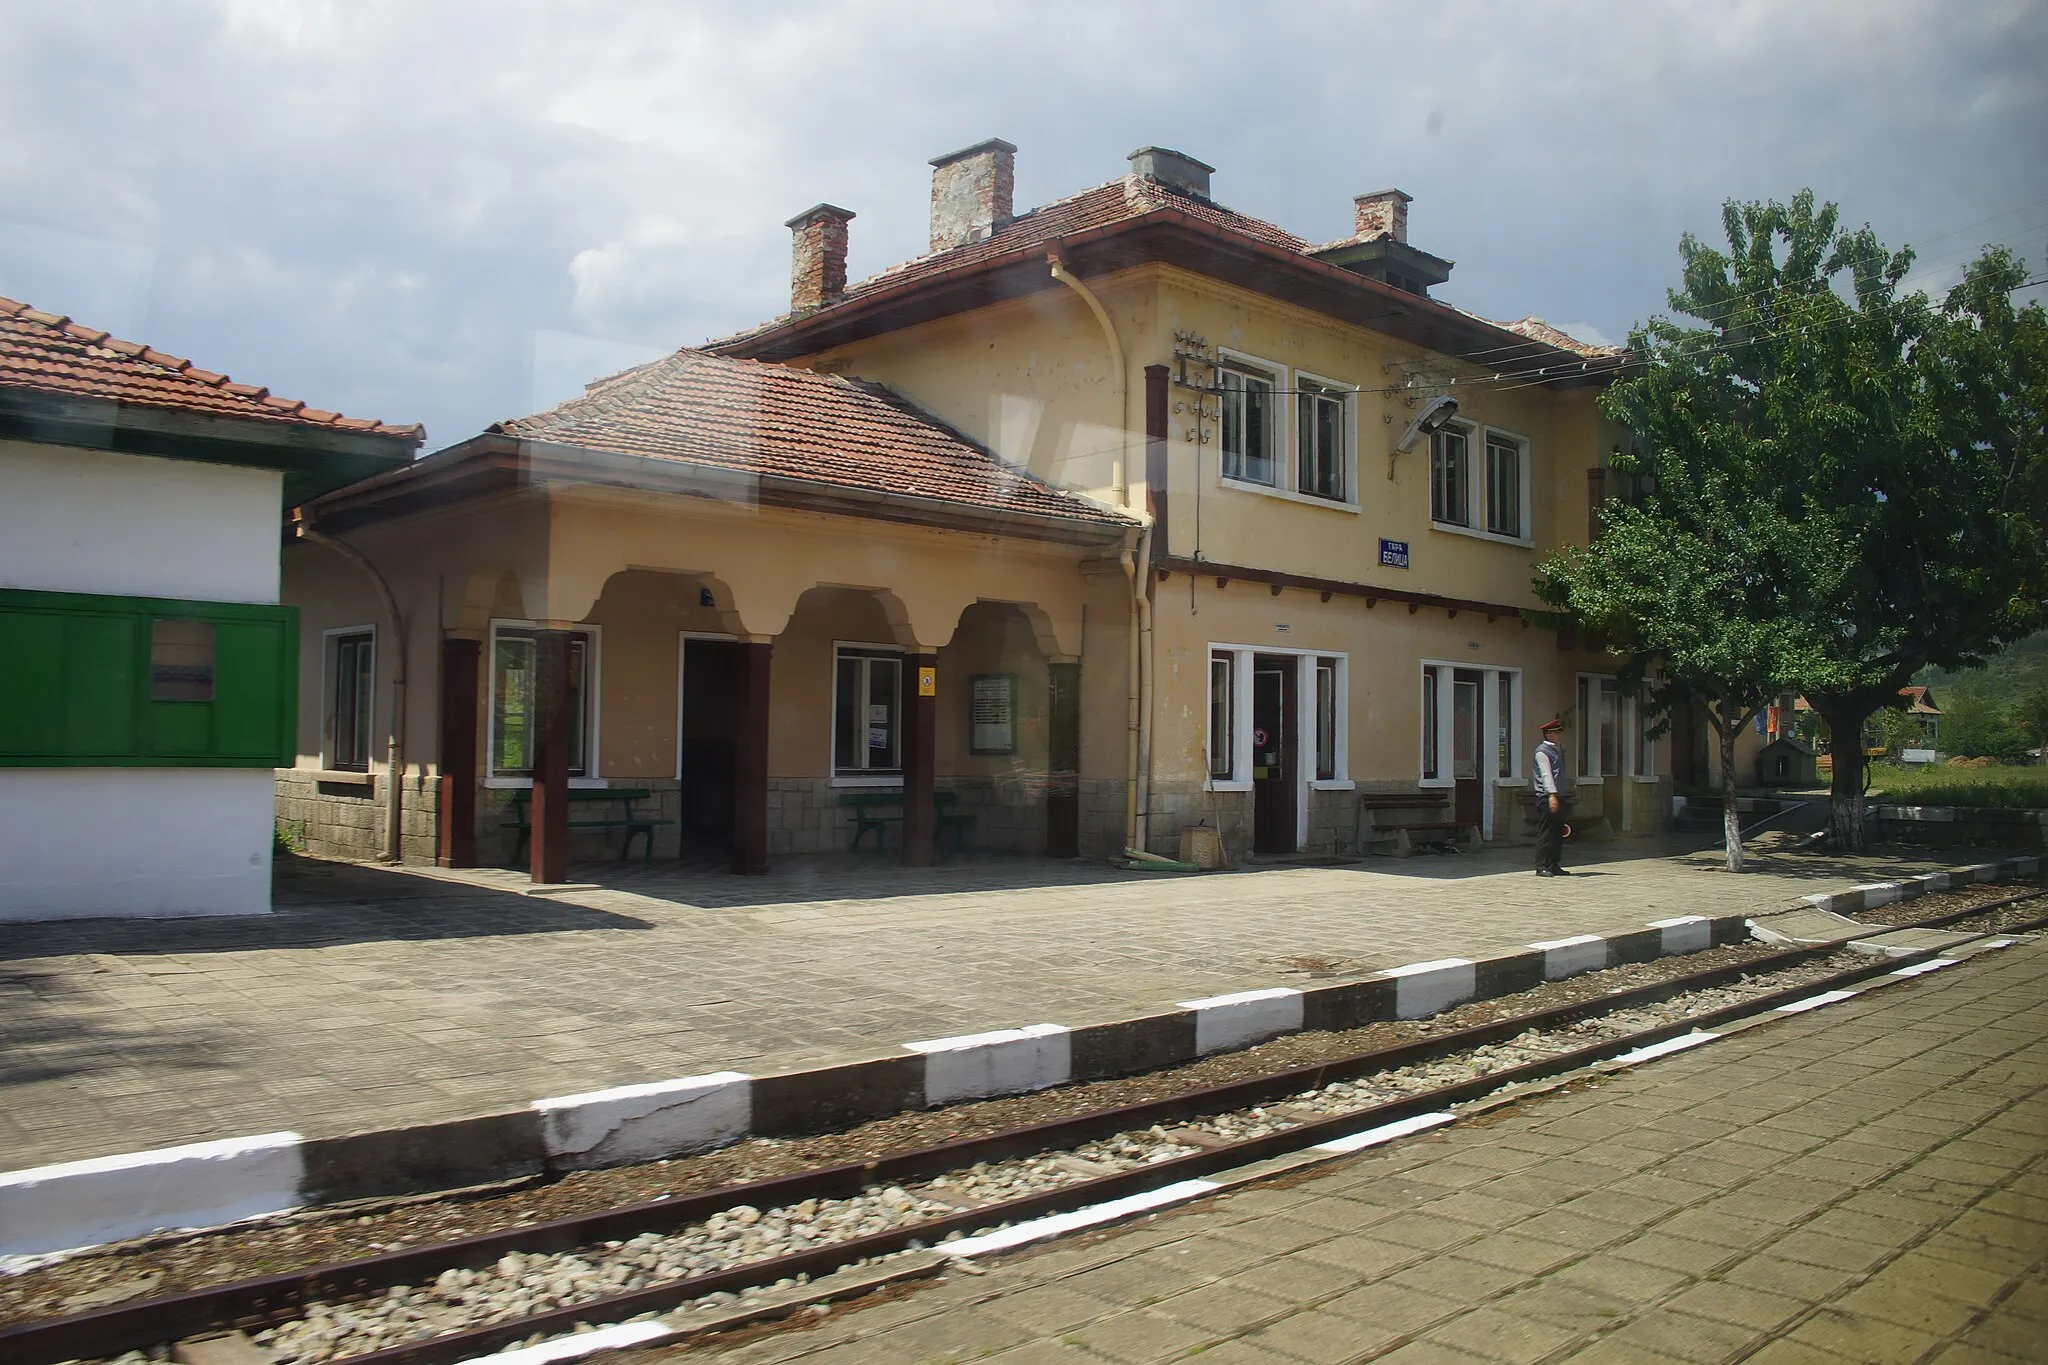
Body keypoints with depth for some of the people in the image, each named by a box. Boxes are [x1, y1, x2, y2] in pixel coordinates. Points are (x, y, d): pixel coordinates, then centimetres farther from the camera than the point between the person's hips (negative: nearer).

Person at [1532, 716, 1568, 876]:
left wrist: (1558, 796, 19)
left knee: (1558, 833, 10)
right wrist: (1552, 794, -27)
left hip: (1557, 796, 9)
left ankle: (1554, 866, 16)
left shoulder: (1557, 750, 21)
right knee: (1545, 833, -8)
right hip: (1546, 797, -9)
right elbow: (1546, 774, -18)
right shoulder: (1542, 752, -8)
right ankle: (1542, 867, -6)